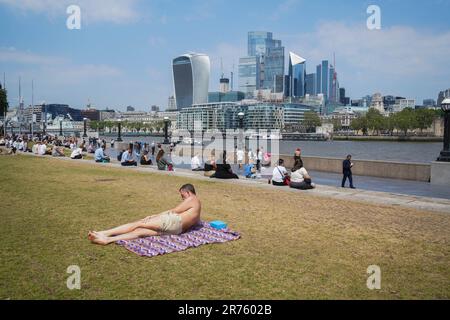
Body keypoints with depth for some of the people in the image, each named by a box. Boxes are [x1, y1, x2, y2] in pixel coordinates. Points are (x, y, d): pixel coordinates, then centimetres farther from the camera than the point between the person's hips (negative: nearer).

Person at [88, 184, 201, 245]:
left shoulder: (192, 199, 8)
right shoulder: (198, 204, 33)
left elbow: (173, 211, 3)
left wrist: (154, 216, 9)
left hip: (173, 222, -8)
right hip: (177, 230, 8)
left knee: (138, 224, -7)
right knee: (141, 231, -5)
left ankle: (103, 233, -12)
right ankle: (107, 239, -18)